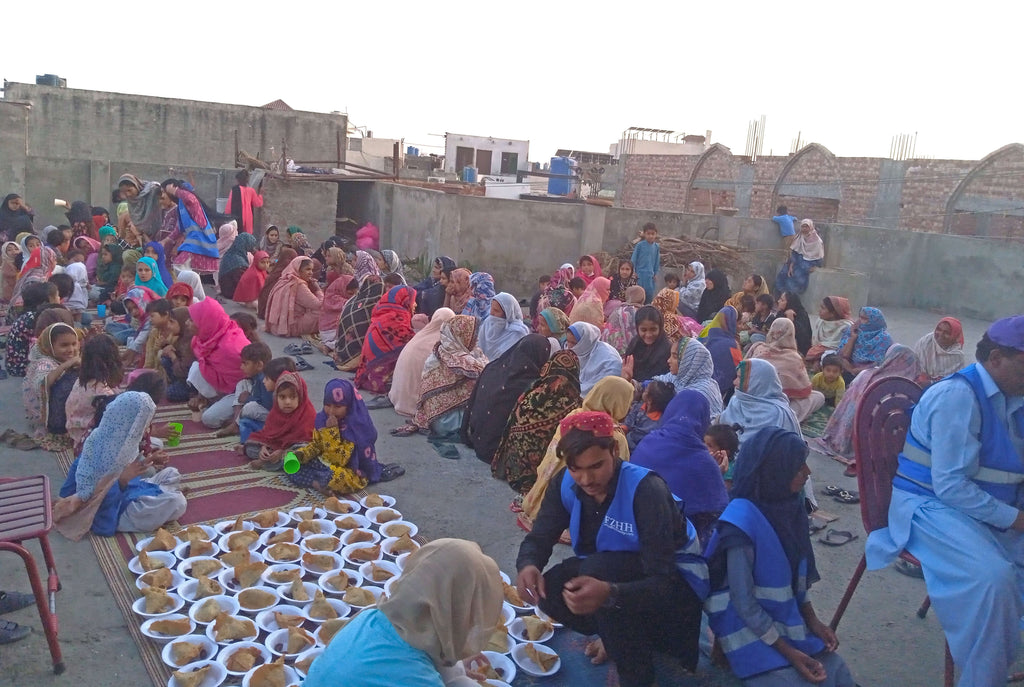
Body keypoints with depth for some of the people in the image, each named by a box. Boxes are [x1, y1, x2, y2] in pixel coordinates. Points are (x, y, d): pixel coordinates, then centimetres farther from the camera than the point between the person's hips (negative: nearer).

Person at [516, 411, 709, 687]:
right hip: (612, 573, 6)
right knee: (552, 590, -20)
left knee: (599, 570, -33)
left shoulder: (645, 489, -31)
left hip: (675, 585, -6)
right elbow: (539, 537, -9)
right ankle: (623, 637, 7)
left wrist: (609, 593, -55)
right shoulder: (566, 483, -13)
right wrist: (528, 565, -34)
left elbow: (663, 583, -35)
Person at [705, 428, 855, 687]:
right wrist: (788, 653, -17)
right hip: (752, 630, -7)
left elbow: (796, 575, 11)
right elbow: (743, 602, -21)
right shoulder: (743, 522, -25)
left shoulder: (787, 506, -2)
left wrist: (813, 620, 2)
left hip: (790, 623, 7)